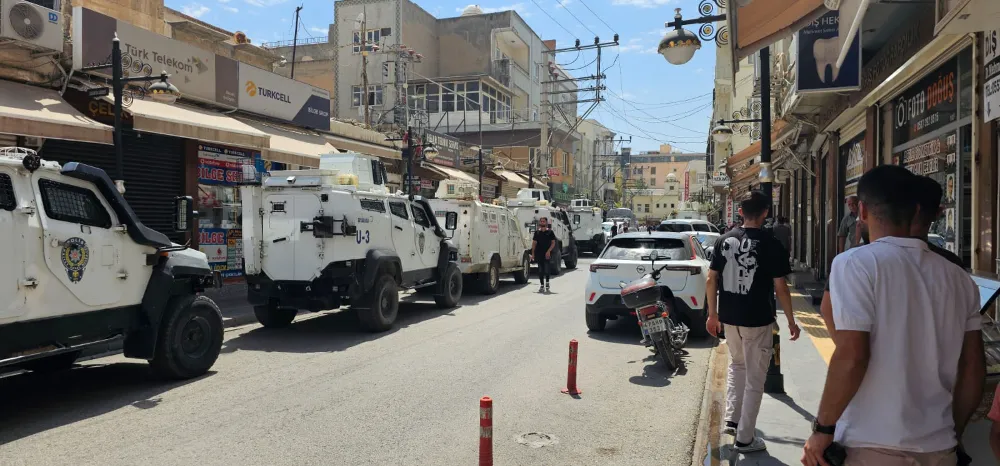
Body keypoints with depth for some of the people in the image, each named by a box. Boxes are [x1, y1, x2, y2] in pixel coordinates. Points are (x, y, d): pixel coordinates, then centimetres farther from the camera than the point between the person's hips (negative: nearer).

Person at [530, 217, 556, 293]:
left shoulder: (550, 232, 2)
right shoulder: (537, 232, 9)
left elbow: (553, 243, 0)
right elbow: (534, 243, 11)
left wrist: (549, 251, -14)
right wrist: (533, 254, 4)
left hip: (547, 254, -2)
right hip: (539, 254, 2)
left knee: (546, 270, -6)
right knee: (540, 270, 3)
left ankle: (547, 282, 17)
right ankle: (542, 285, 11)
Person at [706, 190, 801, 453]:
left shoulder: (724, 241, 1)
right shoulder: (771, 245, -12)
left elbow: (711, 279, 3)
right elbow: (780, 287, -11)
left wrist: (713, 314, 12)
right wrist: (791, 321, 0)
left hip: (728, 317, 5)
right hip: (757, 320, -4)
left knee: (736, 365, 27)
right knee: (754, 379, 7)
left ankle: (732, 420, 26)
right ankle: (745, 439, 13)